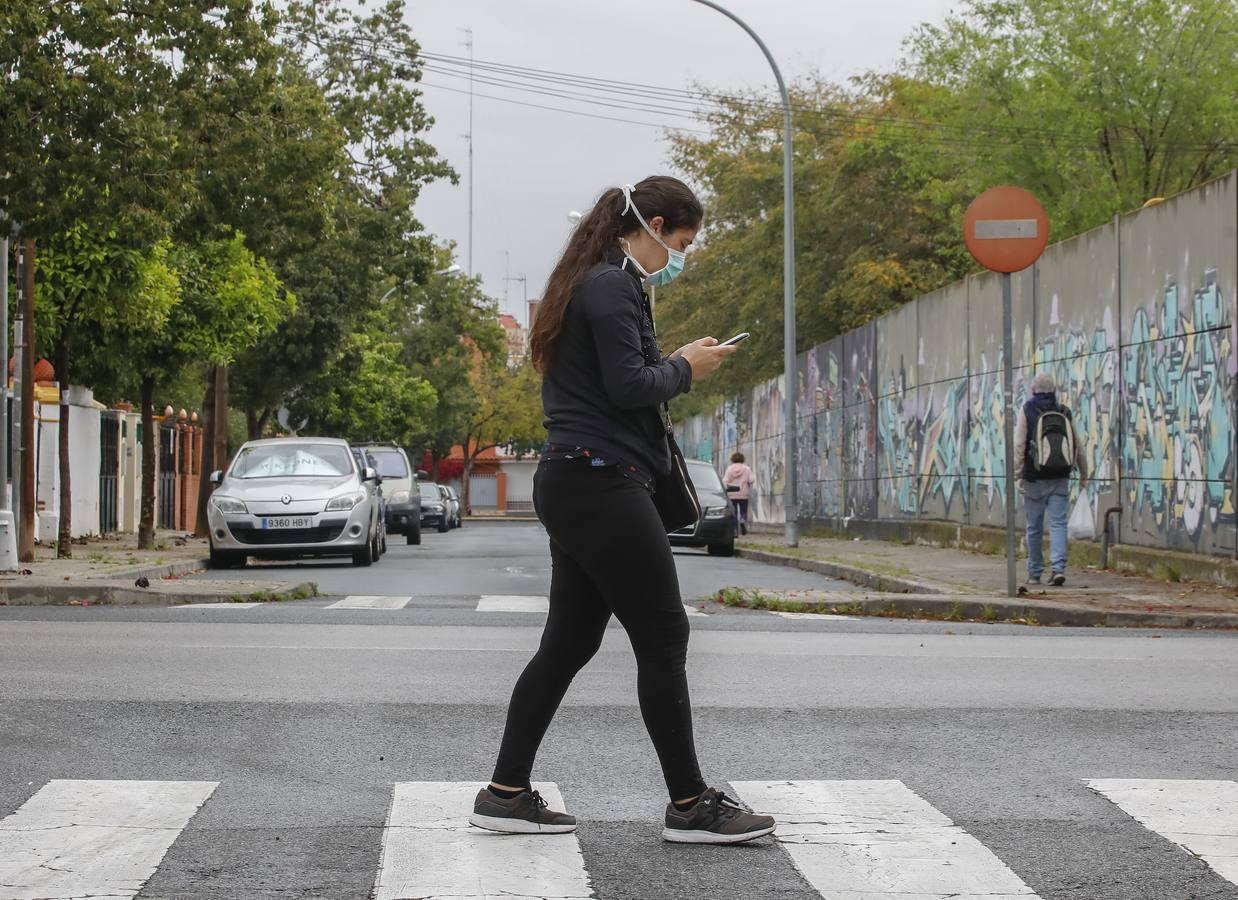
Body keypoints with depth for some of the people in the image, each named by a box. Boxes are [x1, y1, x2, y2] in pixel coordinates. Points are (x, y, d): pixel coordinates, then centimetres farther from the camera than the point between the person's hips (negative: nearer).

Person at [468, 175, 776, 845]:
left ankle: (505, 794, 12)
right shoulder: (611, 286, -13)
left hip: (571, 484, 11)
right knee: (663, 638, -4)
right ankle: (690, 805, 2)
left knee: (569, 641, 11)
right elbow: (629, 387, -21)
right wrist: (685, 368, -4)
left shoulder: (586, 282, 19)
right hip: (602, 483, -11)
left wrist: (677, 364, 12)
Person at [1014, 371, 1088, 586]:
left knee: (1034, 527, 7)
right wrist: (1083, 474, 20)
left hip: (1035, 479, -2)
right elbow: (1078, 447, 10)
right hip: (1060, 479, 2)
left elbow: (1019, 446, -9)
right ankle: (1058, 567, -17)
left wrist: (1018, 476, -6)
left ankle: (1034, 573, 14)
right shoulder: (1064, 412, 6)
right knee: (1058, 524, -1)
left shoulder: (1027, 411, -2)